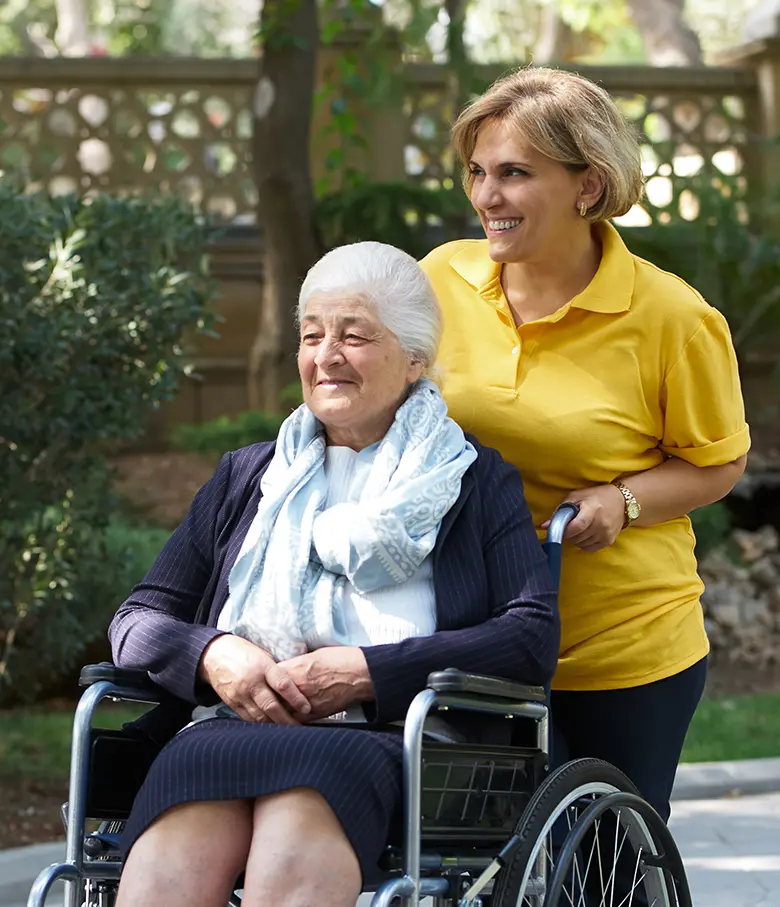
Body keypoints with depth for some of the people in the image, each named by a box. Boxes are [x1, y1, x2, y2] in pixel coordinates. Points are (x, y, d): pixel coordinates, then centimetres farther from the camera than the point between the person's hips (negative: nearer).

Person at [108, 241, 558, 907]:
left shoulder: (478, 479, 18)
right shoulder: (247, 477, 29)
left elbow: (534, 638, 2)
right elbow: (138, 620, 22)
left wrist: (366, 672, -9)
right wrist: (212, 656, -3)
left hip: (393, 740, -2)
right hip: (229, 730, 3)